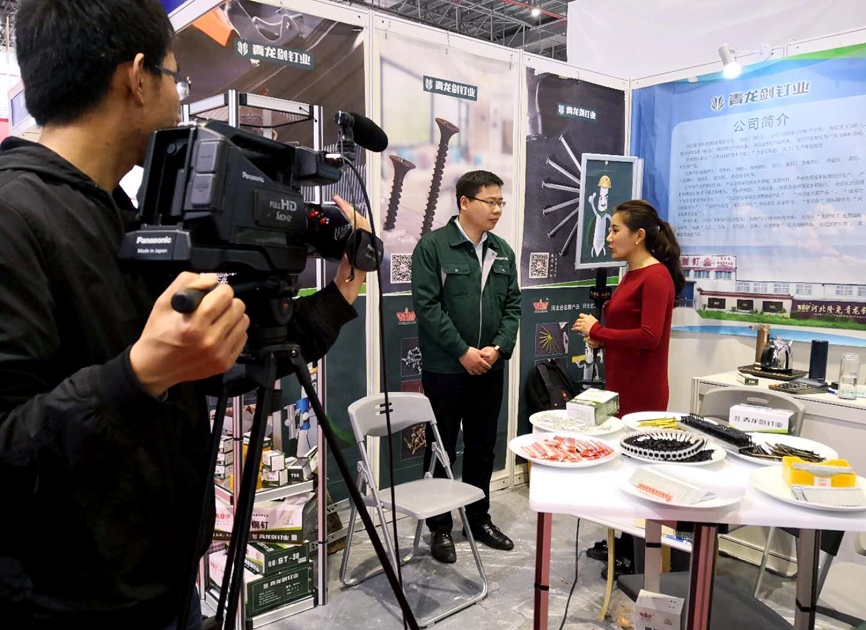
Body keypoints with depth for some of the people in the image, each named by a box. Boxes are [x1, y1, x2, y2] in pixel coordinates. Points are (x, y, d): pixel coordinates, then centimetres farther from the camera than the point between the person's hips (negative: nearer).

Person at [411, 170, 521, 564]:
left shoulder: (502, 251, 9)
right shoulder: (433, 246, -8)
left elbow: (512, 306, 10)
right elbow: (427, 305, -14)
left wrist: (498, 348, -6)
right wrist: (463, 351, -16)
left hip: (489, 368, 5)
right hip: (445, 368, -5)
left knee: (483, 448, 15)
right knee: (442, 449, 7)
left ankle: (479, 518, 32)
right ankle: (440, 527, 22)